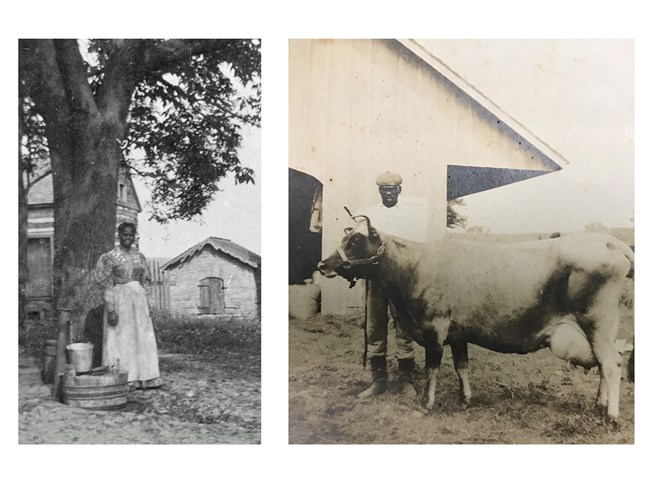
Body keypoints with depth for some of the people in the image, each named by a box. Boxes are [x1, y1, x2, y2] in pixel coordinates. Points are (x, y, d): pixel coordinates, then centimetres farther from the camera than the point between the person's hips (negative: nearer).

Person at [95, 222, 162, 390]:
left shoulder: (139, 256, 10)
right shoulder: (110, 257, -6)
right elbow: (106, 286, -9)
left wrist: (145, 303, 9)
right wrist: (111, 309, -15)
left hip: (139, 300, 5)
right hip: (119, 300, -5)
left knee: (141, 337, 7)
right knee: (120, 339, -1)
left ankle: (142, 378, 15)